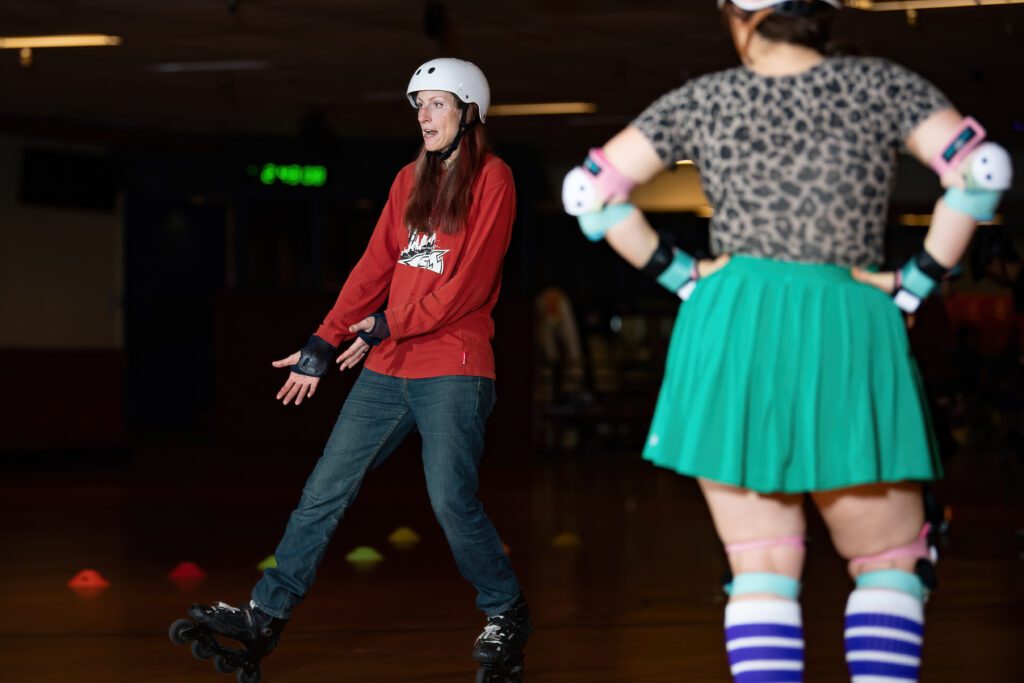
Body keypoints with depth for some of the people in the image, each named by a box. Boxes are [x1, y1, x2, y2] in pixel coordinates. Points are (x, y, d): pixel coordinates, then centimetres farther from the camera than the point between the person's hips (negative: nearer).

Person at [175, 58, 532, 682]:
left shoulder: (492, 179, -4)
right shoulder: (410, 180, 16)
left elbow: (471, 281, -11)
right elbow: (375, 267, 13)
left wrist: (390, 324, -10)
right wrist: (325, 343, 4)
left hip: (453, 369, -7)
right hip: (389, 367, 7)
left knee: (452, 501, -12)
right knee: (326, 488, 3)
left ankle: (507, 614, 9)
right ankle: (267, 616, 7)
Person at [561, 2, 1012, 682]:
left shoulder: (705, 101, 7)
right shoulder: (881, 86, 4)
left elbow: (589, 191, 5)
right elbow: (982, 168, -9)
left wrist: (680, 274, 9)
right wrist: (920, 282, -2)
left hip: (732, 334, 1)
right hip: (846, 336, -1)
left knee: (763, 571, 4)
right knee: (891, 566, 10)